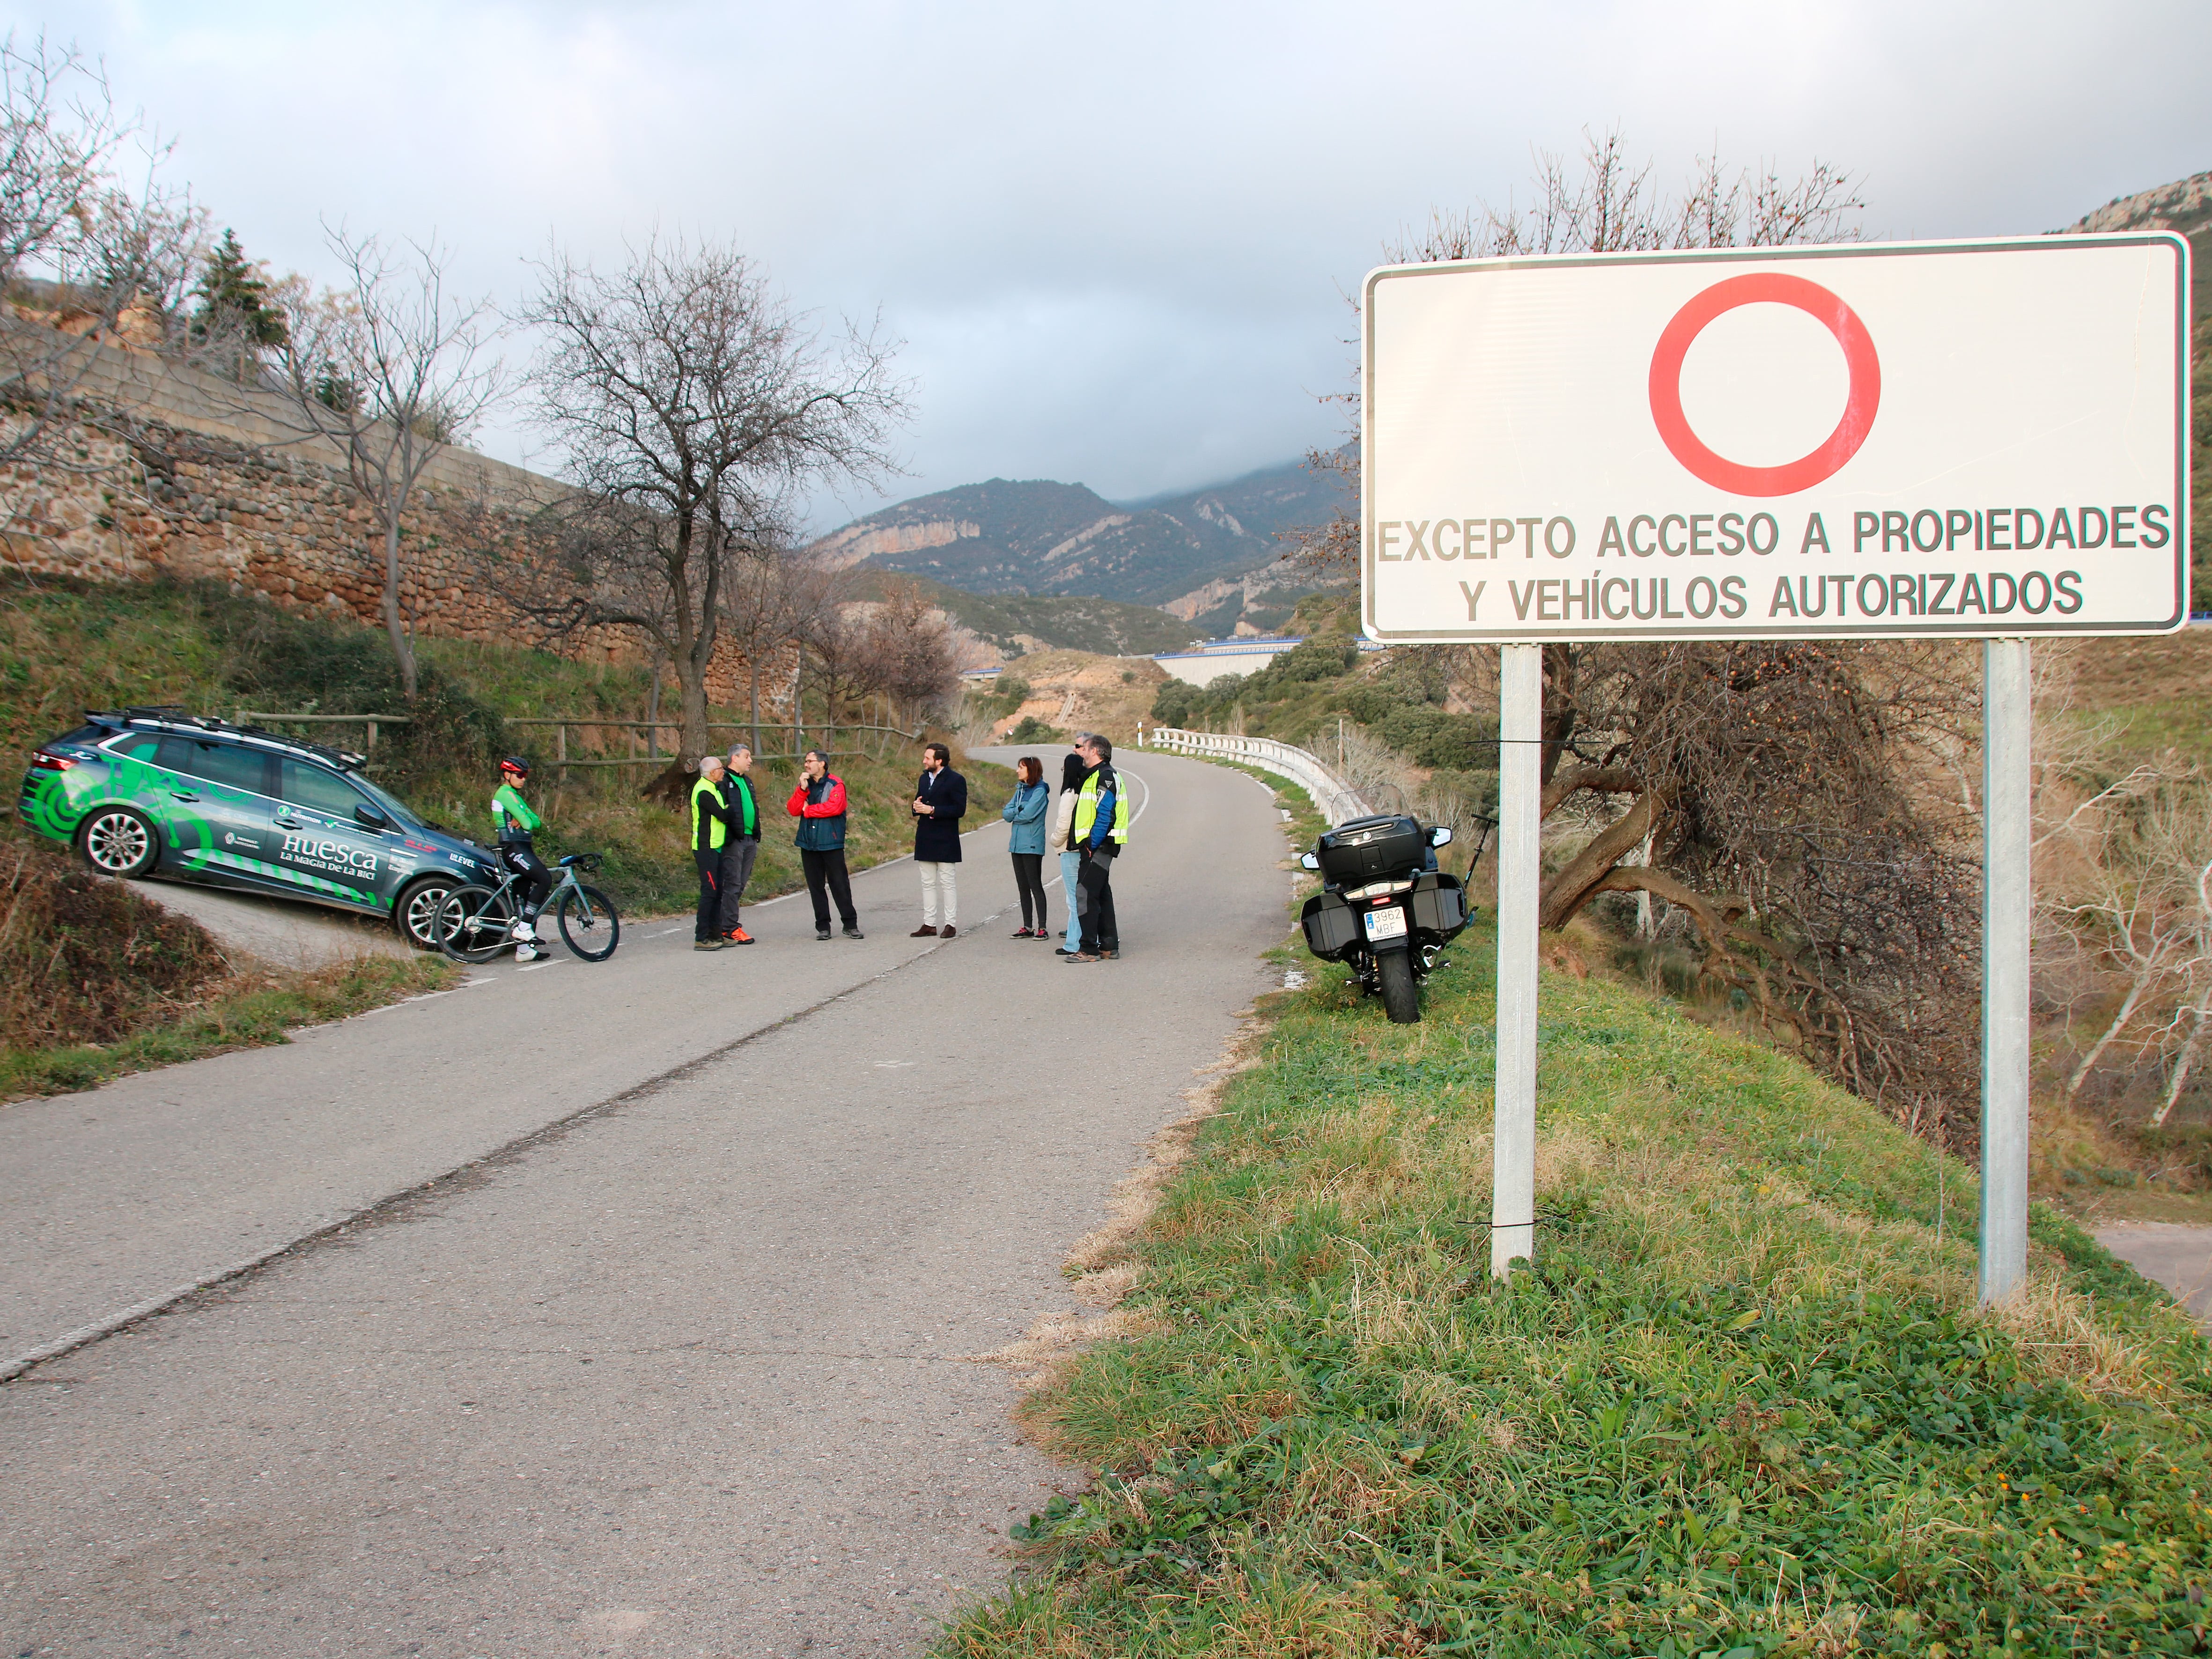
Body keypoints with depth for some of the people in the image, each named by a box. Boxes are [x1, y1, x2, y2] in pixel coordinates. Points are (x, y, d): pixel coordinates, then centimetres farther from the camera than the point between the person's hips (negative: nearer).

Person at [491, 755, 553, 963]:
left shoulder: (514, 795, 22)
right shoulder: (505, 794, -9)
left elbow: (535, 821, 10)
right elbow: (528, 823, -17)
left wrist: (529, 822, -10)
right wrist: (529, 822, 4)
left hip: (522, 848, 10)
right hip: (514, 849, -10)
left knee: (526, 895, 7)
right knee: (545, 879, -23)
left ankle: (524, 949, 7)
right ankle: (523, 928, -20)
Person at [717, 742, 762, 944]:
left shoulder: (747, 782, 21)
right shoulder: (724, 781, -8)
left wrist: (756, 838, 22)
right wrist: (726, 839, -21)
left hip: (749, 840, 9)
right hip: (733, 841, -9)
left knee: (740, 885, 9)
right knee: (732, 884, -8)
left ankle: (720, 925, 15)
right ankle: (730, 928, -5)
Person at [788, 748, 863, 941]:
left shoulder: (836, 785, -4)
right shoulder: (805, 786, 13)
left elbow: (835, 807, -20)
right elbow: (793, 810, 2)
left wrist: (808, 810, -8)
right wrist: (803, 789, -12)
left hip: (831, 844, -5)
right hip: (809, 844, 5)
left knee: (840, 885, -3)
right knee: (816, 886, 7)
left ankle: (851, 925, 4)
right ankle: (823, 927, 13)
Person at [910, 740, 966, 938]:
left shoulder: (956, 780, -9)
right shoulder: (924, 778, 15)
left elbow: (959, 809, -16)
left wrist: (933, 810, -20)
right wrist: (917, 807, -2)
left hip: (945, 841, -7)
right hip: (925, 839, 7)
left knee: (948, 883, -1)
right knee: (928, 883, 9)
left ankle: (950, 924, 4)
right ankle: (929, 924, 14)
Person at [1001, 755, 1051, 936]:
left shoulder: (1039, 791, -10)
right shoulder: (1020, 789, 14)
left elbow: (1027, 815, -19)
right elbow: (1006, 812, 7)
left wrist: (1013, 814, 0)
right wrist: (1019, 810, -10)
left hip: (1032, 845, -8)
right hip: (1017, 844, 8)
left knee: (1036, 886, -5)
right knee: (1023, 887, 10)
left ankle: (1042, 928, -1)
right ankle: (1027, 928, 16)